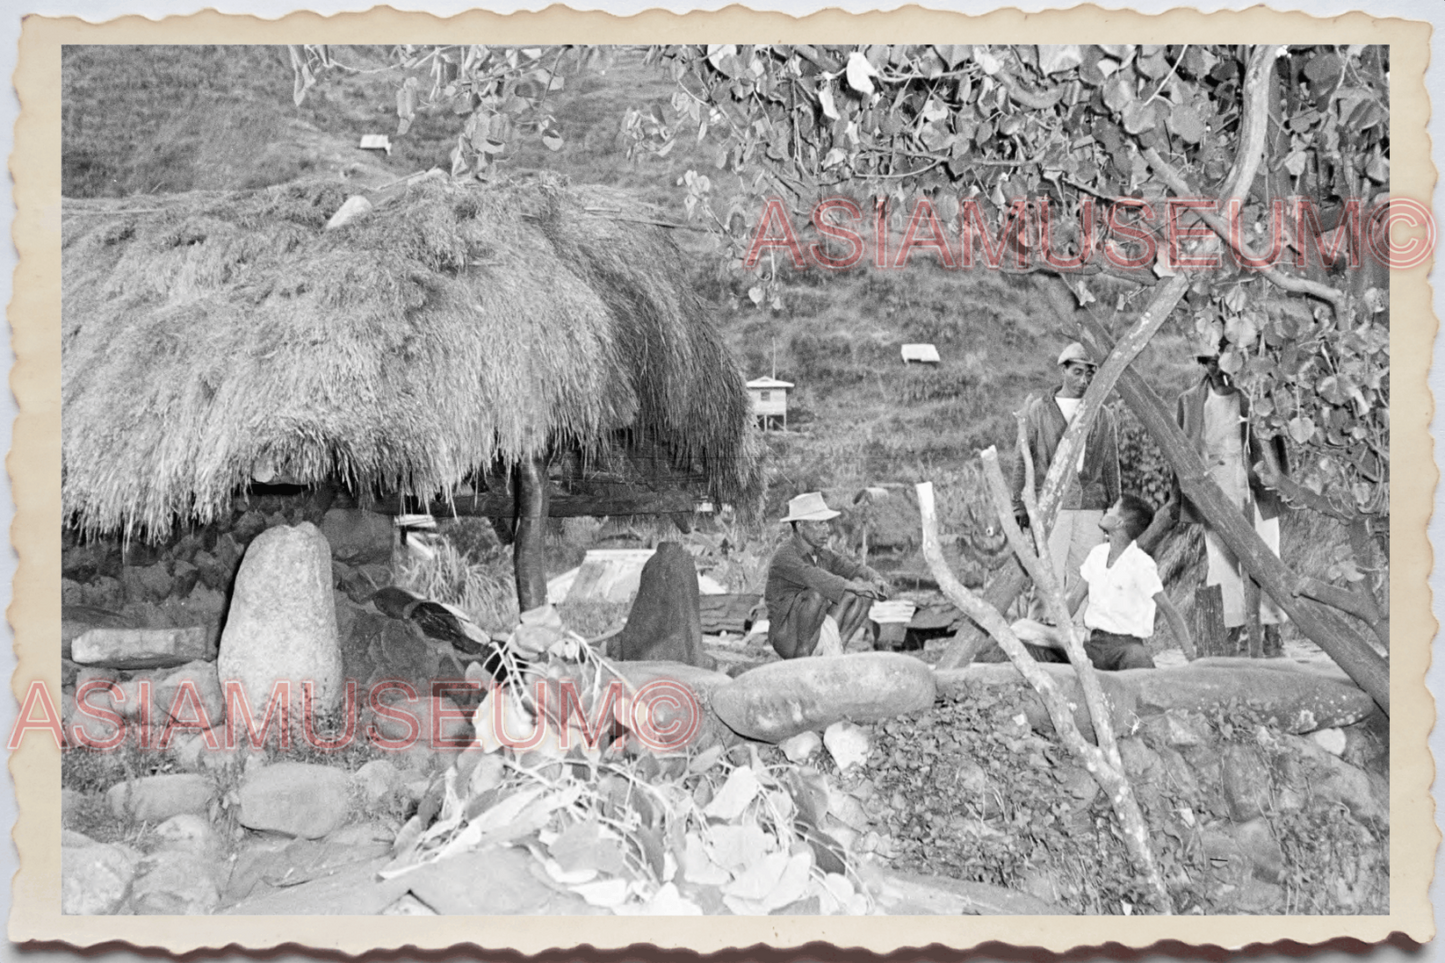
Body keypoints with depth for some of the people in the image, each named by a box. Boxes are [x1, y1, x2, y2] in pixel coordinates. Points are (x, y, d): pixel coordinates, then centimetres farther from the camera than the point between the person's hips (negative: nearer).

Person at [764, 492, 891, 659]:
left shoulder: (823, 554, 9)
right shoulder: (785, 556, -16)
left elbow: (853, 568, 1)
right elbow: (813, 577, -33)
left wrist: (876, 578, -21)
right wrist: (853, 586, -41)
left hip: (819, 630, 7)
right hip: (788, 637, -7)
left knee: (864, 593, -4)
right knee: (819, 593, -33)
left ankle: (832, 654, -6)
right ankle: (801, 656, -17)